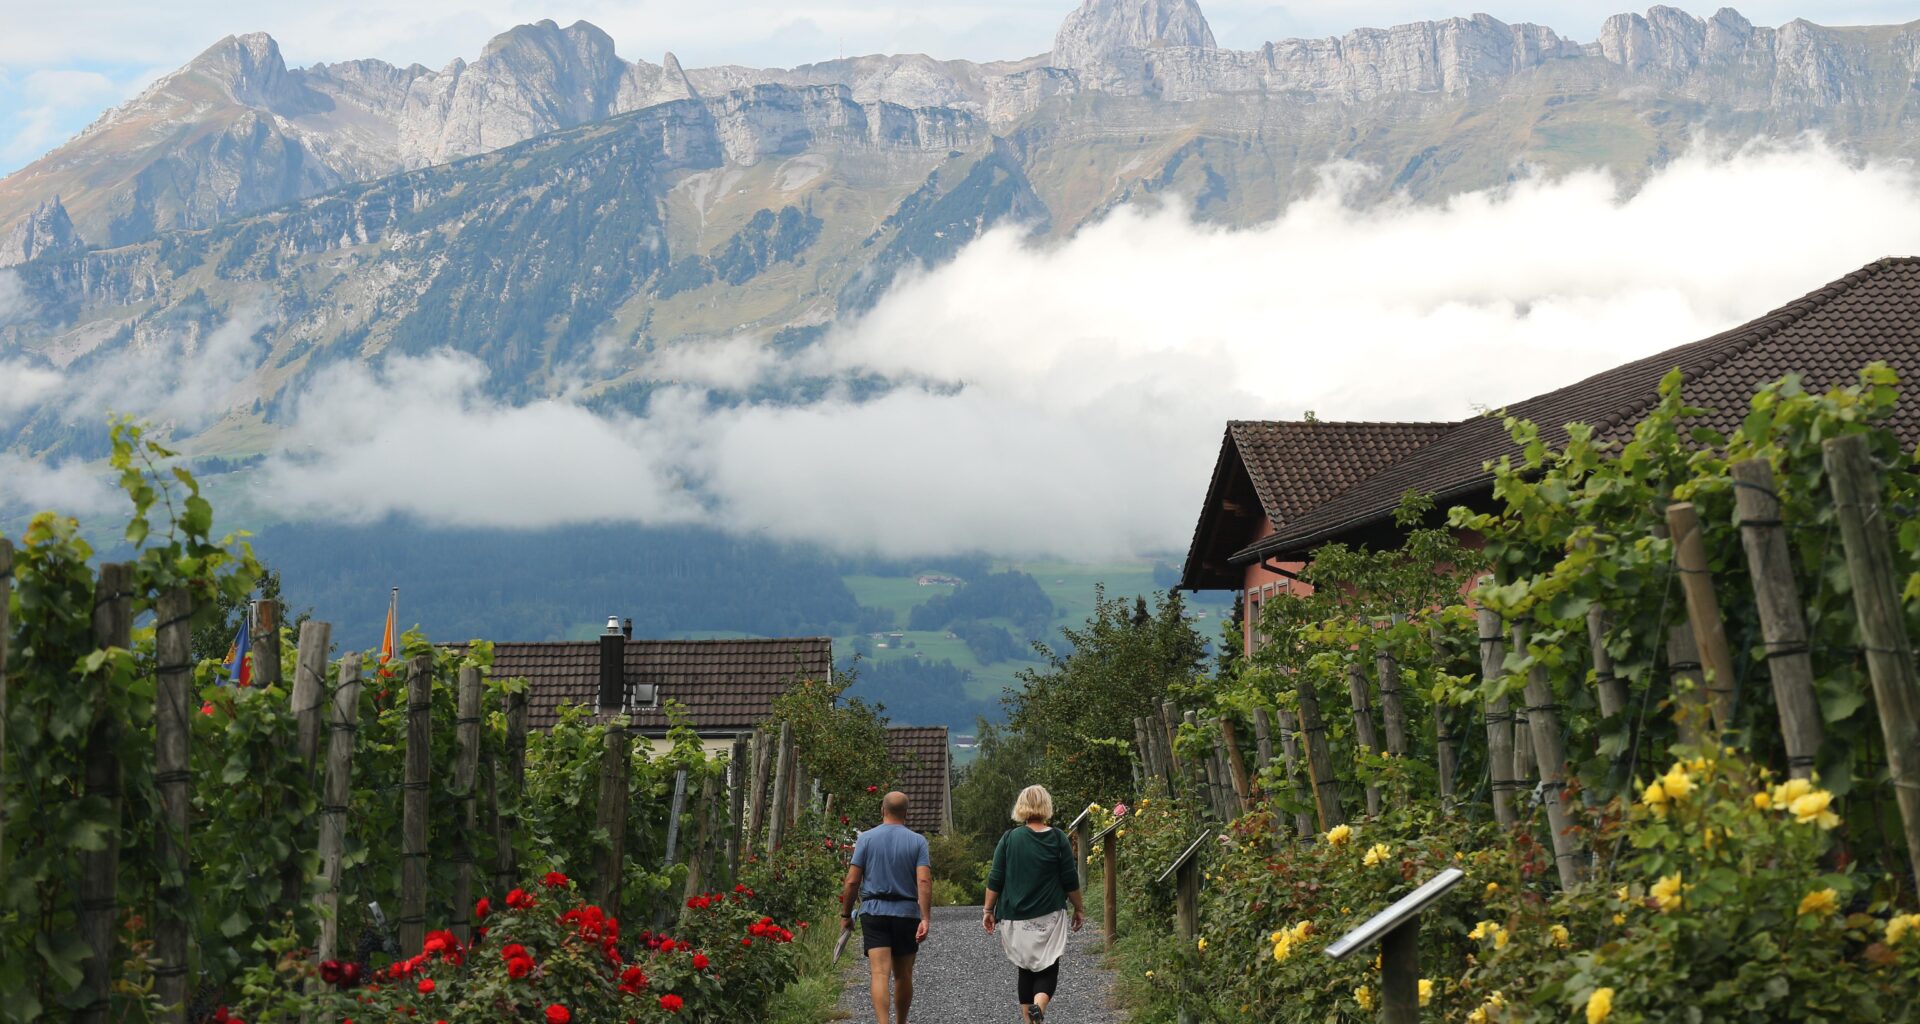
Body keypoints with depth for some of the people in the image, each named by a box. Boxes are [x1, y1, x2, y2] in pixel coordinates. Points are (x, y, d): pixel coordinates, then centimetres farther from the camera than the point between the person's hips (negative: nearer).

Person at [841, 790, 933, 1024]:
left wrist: (845, 914, 8)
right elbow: (924, 881, -11)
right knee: (903, 975, 16)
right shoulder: (918, 841, 1)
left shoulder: (866, 838, 0)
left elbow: (852, 881, -3)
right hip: (907, 913, 1)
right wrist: (925, 919, -13)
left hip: (874, 911, -1)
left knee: (880, 972, -10)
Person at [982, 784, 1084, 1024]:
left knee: (1026, 970, 14)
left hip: (1016, 918, 2)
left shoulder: (1009, 838, -1)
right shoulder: (1058, 838, -3)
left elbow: (995, 880, 0)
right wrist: (1079, 909, 12)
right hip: (1049, 916, -2)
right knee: (1048, 968, 3)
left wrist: (989, 910, 9)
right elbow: (1070, 880, 0)